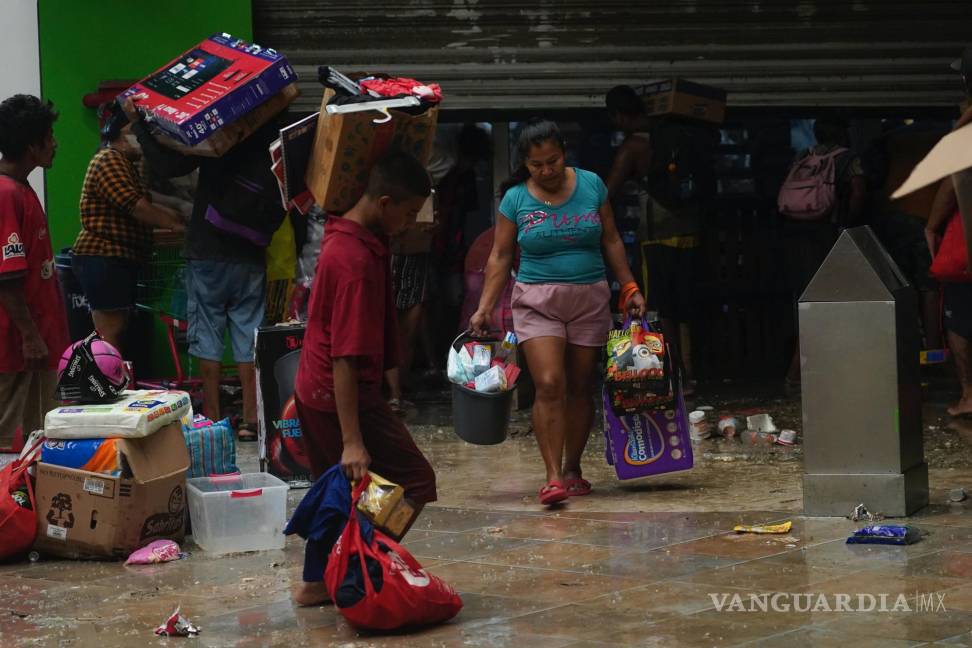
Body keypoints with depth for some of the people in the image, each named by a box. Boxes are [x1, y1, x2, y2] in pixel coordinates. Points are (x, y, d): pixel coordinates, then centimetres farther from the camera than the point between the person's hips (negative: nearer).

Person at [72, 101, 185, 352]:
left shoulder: (126, 163, 22)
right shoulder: (109, 160, -12)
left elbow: (145, 204, 20)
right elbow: (136, 206, -20)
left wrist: (178, 216, 7)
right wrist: (175, 224, -18)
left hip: (120, 260, 11)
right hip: (103, 259, -11)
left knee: (115, 335, 10)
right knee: (109, 335, -12)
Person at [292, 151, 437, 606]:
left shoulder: (342, 236, 3)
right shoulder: (357, 260, -26)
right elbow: (345, 358, -28)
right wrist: (352, 442, -28)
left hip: (313, 392, 10)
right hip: (342, 397, -10)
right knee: (415, 481, -1)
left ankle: (316, 583, 25)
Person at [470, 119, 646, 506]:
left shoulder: (591, 186, 2)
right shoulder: (515, 199, -1)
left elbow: (611, 241, 10)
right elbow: (500, 256, 2)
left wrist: (629, 288, 6)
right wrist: (485, 307, -6)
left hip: (590, 299, 2)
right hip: (537, 301, -2)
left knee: (580, 387, 6)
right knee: (549, 386, -14)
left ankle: (572, 469, 18)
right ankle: (553, 477, -15)